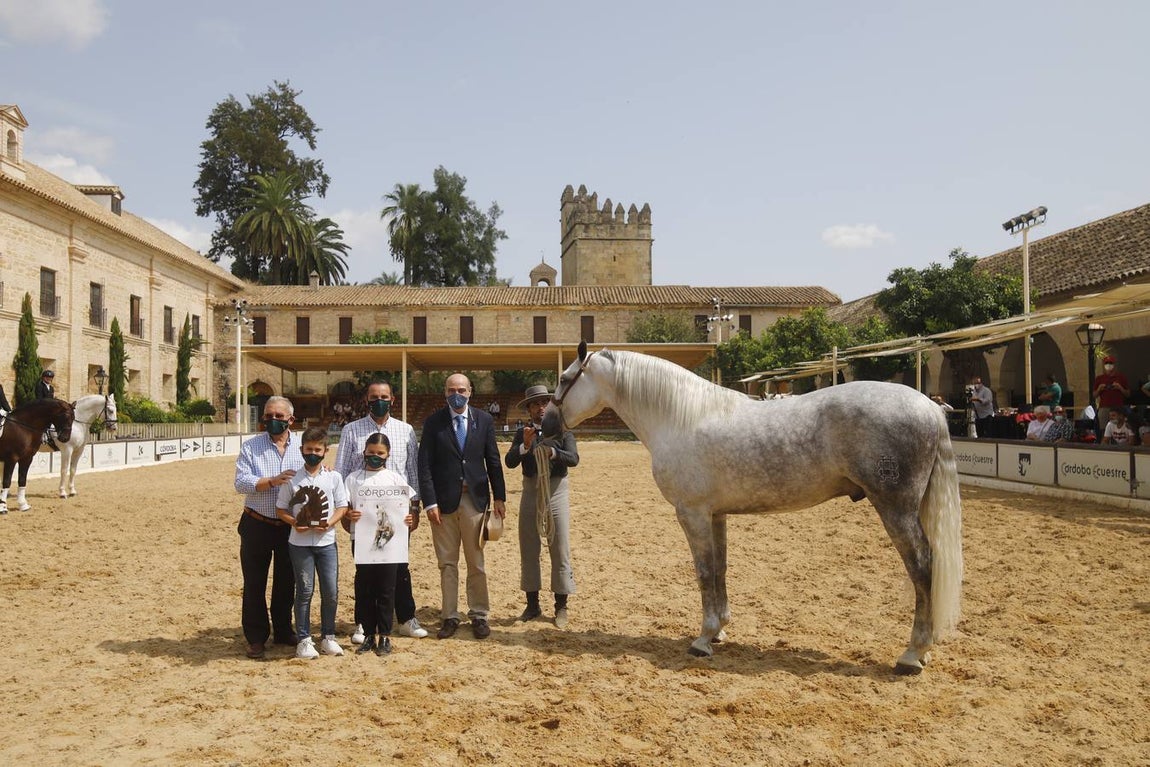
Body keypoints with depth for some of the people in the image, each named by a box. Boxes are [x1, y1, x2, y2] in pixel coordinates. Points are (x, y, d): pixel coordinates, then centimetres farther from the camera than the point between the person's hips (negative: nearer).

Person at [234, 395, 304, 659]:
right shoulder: (251, 447, -2)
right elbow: (241, 482, -11)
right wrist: (272, 481, -23)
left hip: (291, 526, 2)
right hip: (257, 526, -2)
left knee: (287, 581, 13)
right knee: (254, 583, 5)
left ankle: (283, 630, 28)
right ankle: (256, 637, 16)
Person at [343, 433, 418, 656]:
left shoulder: (396, 478, 7)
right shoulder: (354, 479, 7)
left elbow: (410, 506, 8)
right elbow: (344, 508, 5)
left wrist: (410, 520, -12)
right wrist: (348, 517, -16)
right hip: (361, 541, 1)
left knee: (386, 589, 3)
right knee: (364, 589, 5)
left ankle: (385, 636, 12)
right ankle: (368, 635, 16)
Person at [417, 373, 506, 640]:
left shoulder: (484, 420, 4)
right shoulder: (433, 422, 0)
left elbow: (493, 461, 6)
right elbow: (425, 465, -3)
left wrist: (499, 497, 3)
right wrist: (429, 502, -10)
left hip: (475, 499, 1)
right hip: (444, 500, 0)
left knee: (476, 563, 6)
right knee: (447, 564, 7)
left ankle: (478, 616, 16)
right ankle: (450, 617, 17)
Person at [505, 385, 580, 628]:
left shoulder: (562, 431, -1)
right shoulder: (522, 434, 5)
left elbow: (574, 459, -16)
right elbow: (509, 462, -8)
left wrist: (552, 452, -33)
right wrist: (525, 445, -25)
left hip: (556, 491, -2)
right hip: (530, 491, 3)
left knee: (560, 550, 0)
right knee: (528, 550, 8)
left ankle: (561, 607, 9)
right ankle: (532, 604, 19)